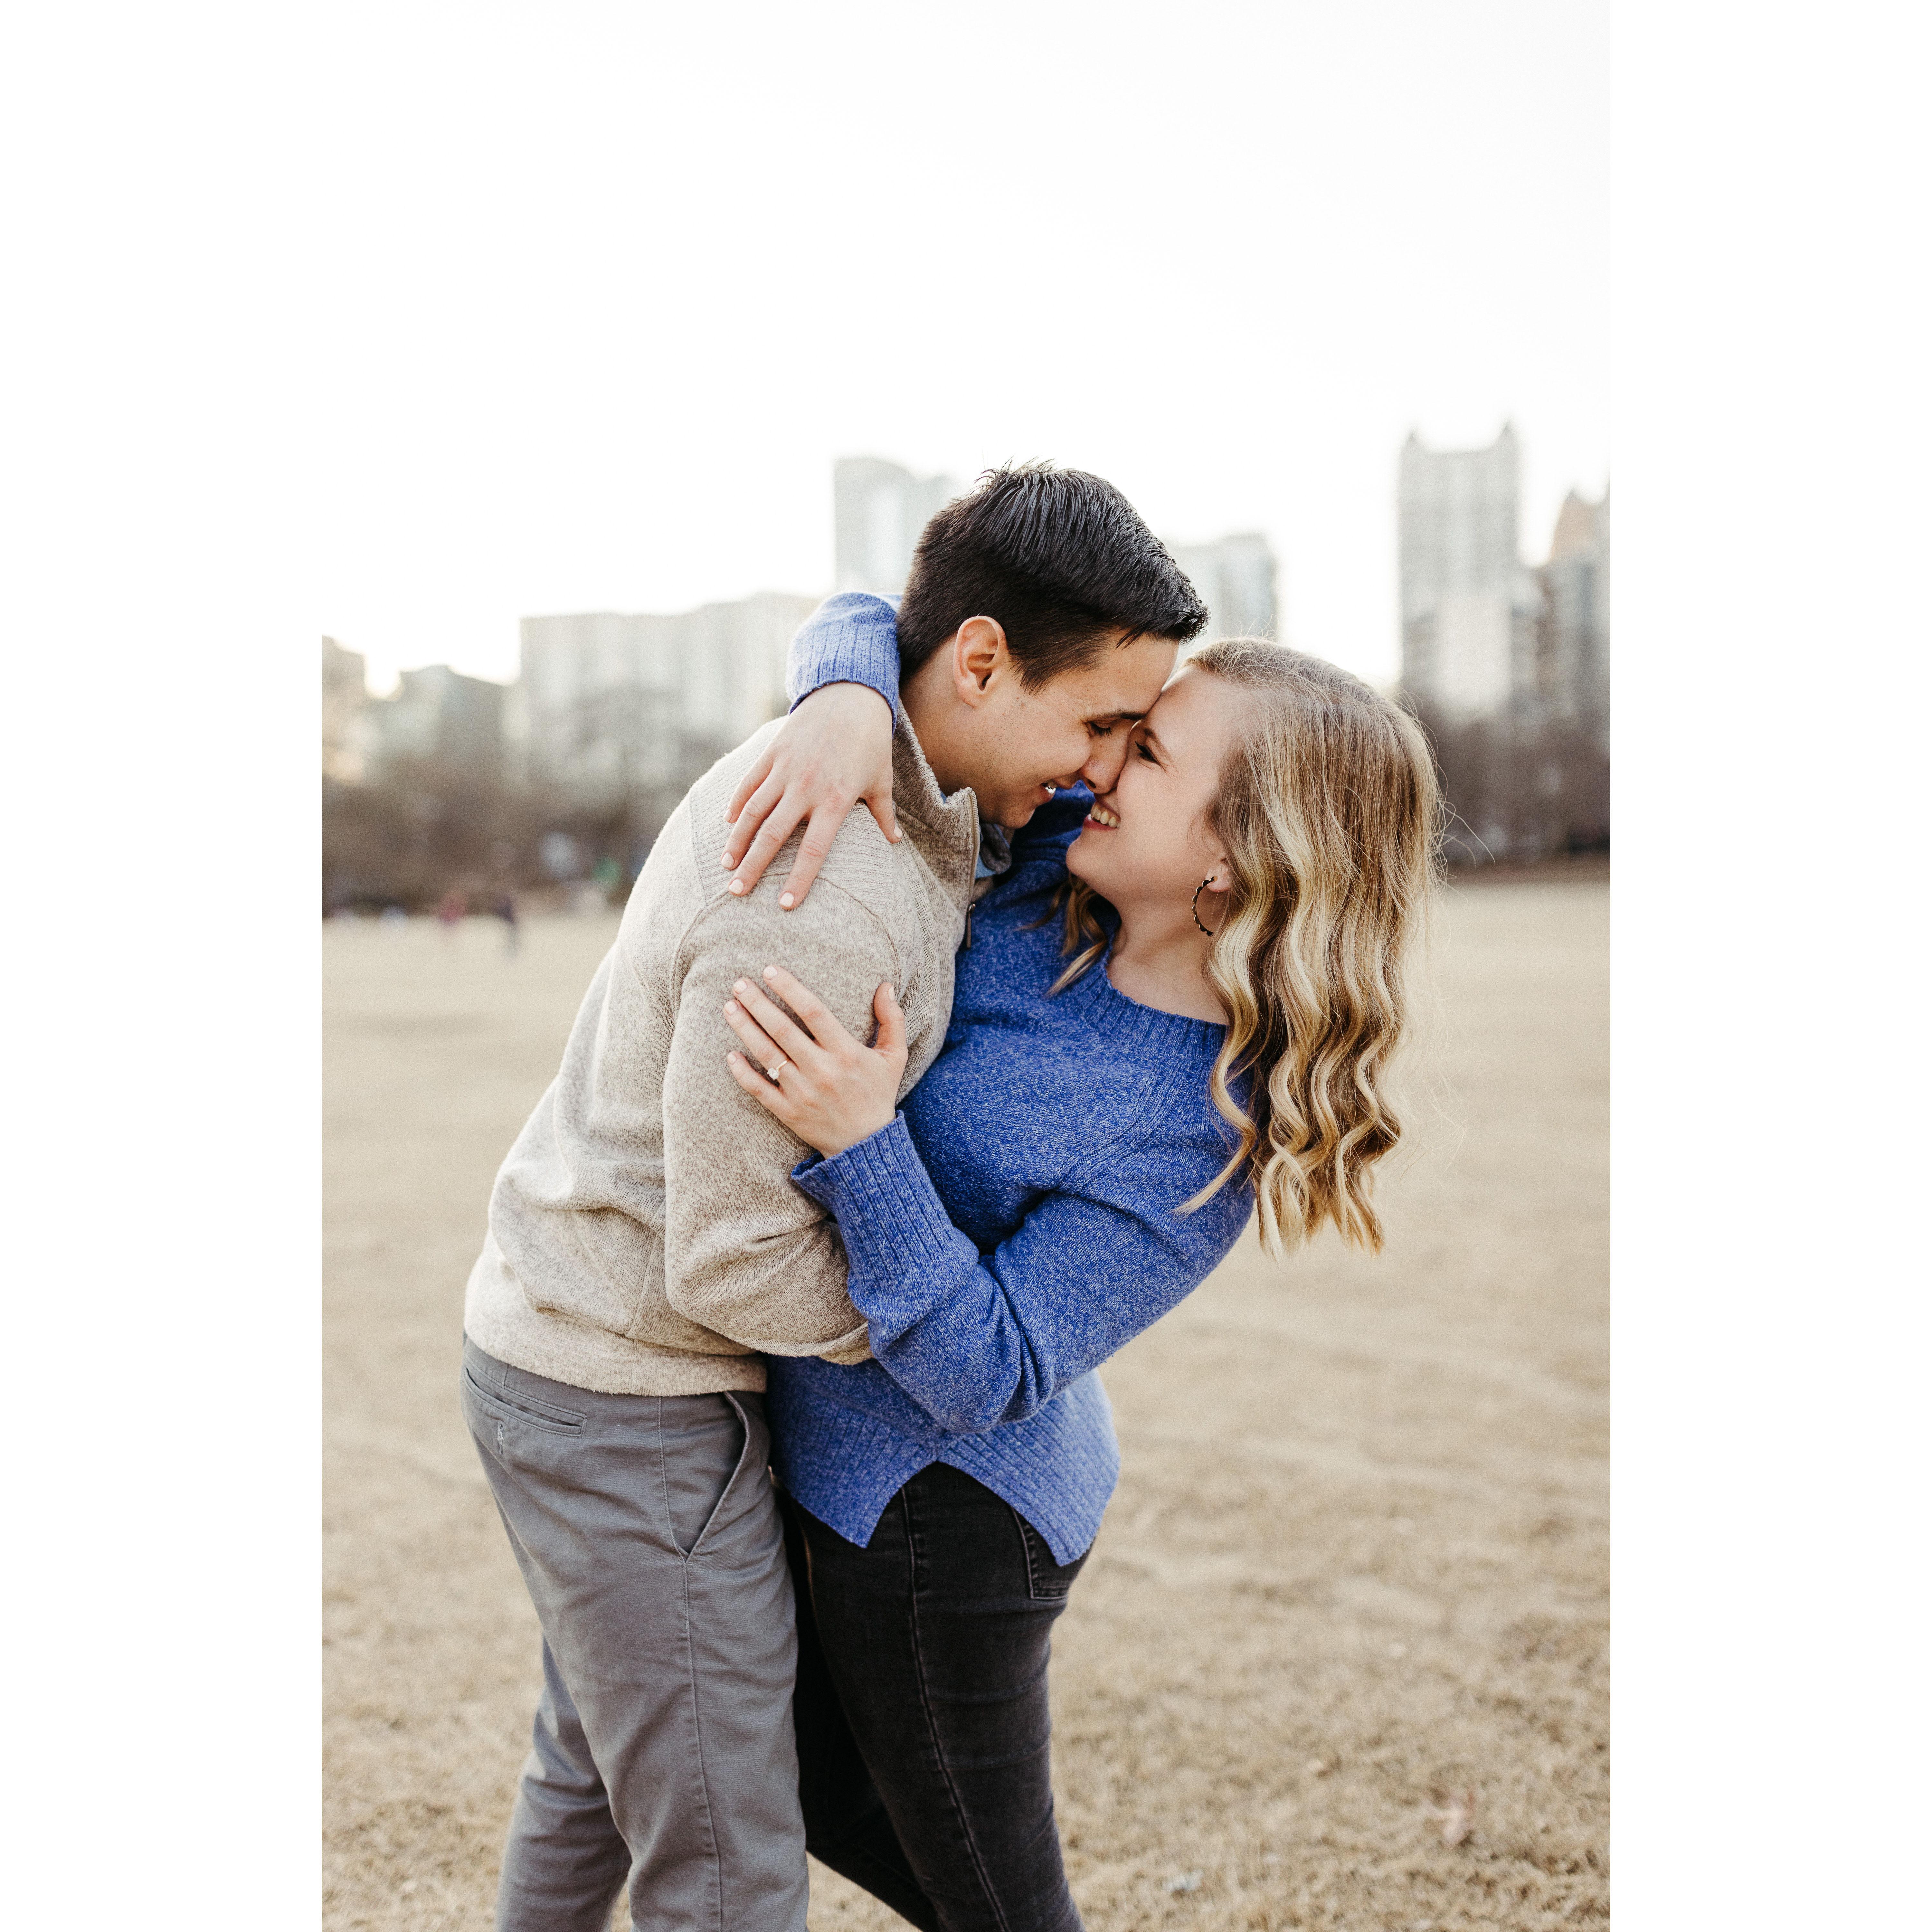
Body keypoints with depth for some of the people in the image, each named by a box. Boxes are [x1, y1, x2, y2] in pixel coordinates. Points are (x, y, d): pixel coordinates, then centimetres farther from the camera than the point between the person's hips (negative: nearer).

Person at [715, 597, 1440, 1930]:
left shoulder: (1208, 1135, -28)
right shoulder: (1052, 846, -10)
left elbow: (986, 1374, -28)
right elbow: (878, 622, -4)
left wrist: (863, 1143, -40)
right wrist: (849, 704, -27)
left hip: (936, 1517, -8)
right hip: (845, 1458, 8)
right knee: (826, 1794, 28)